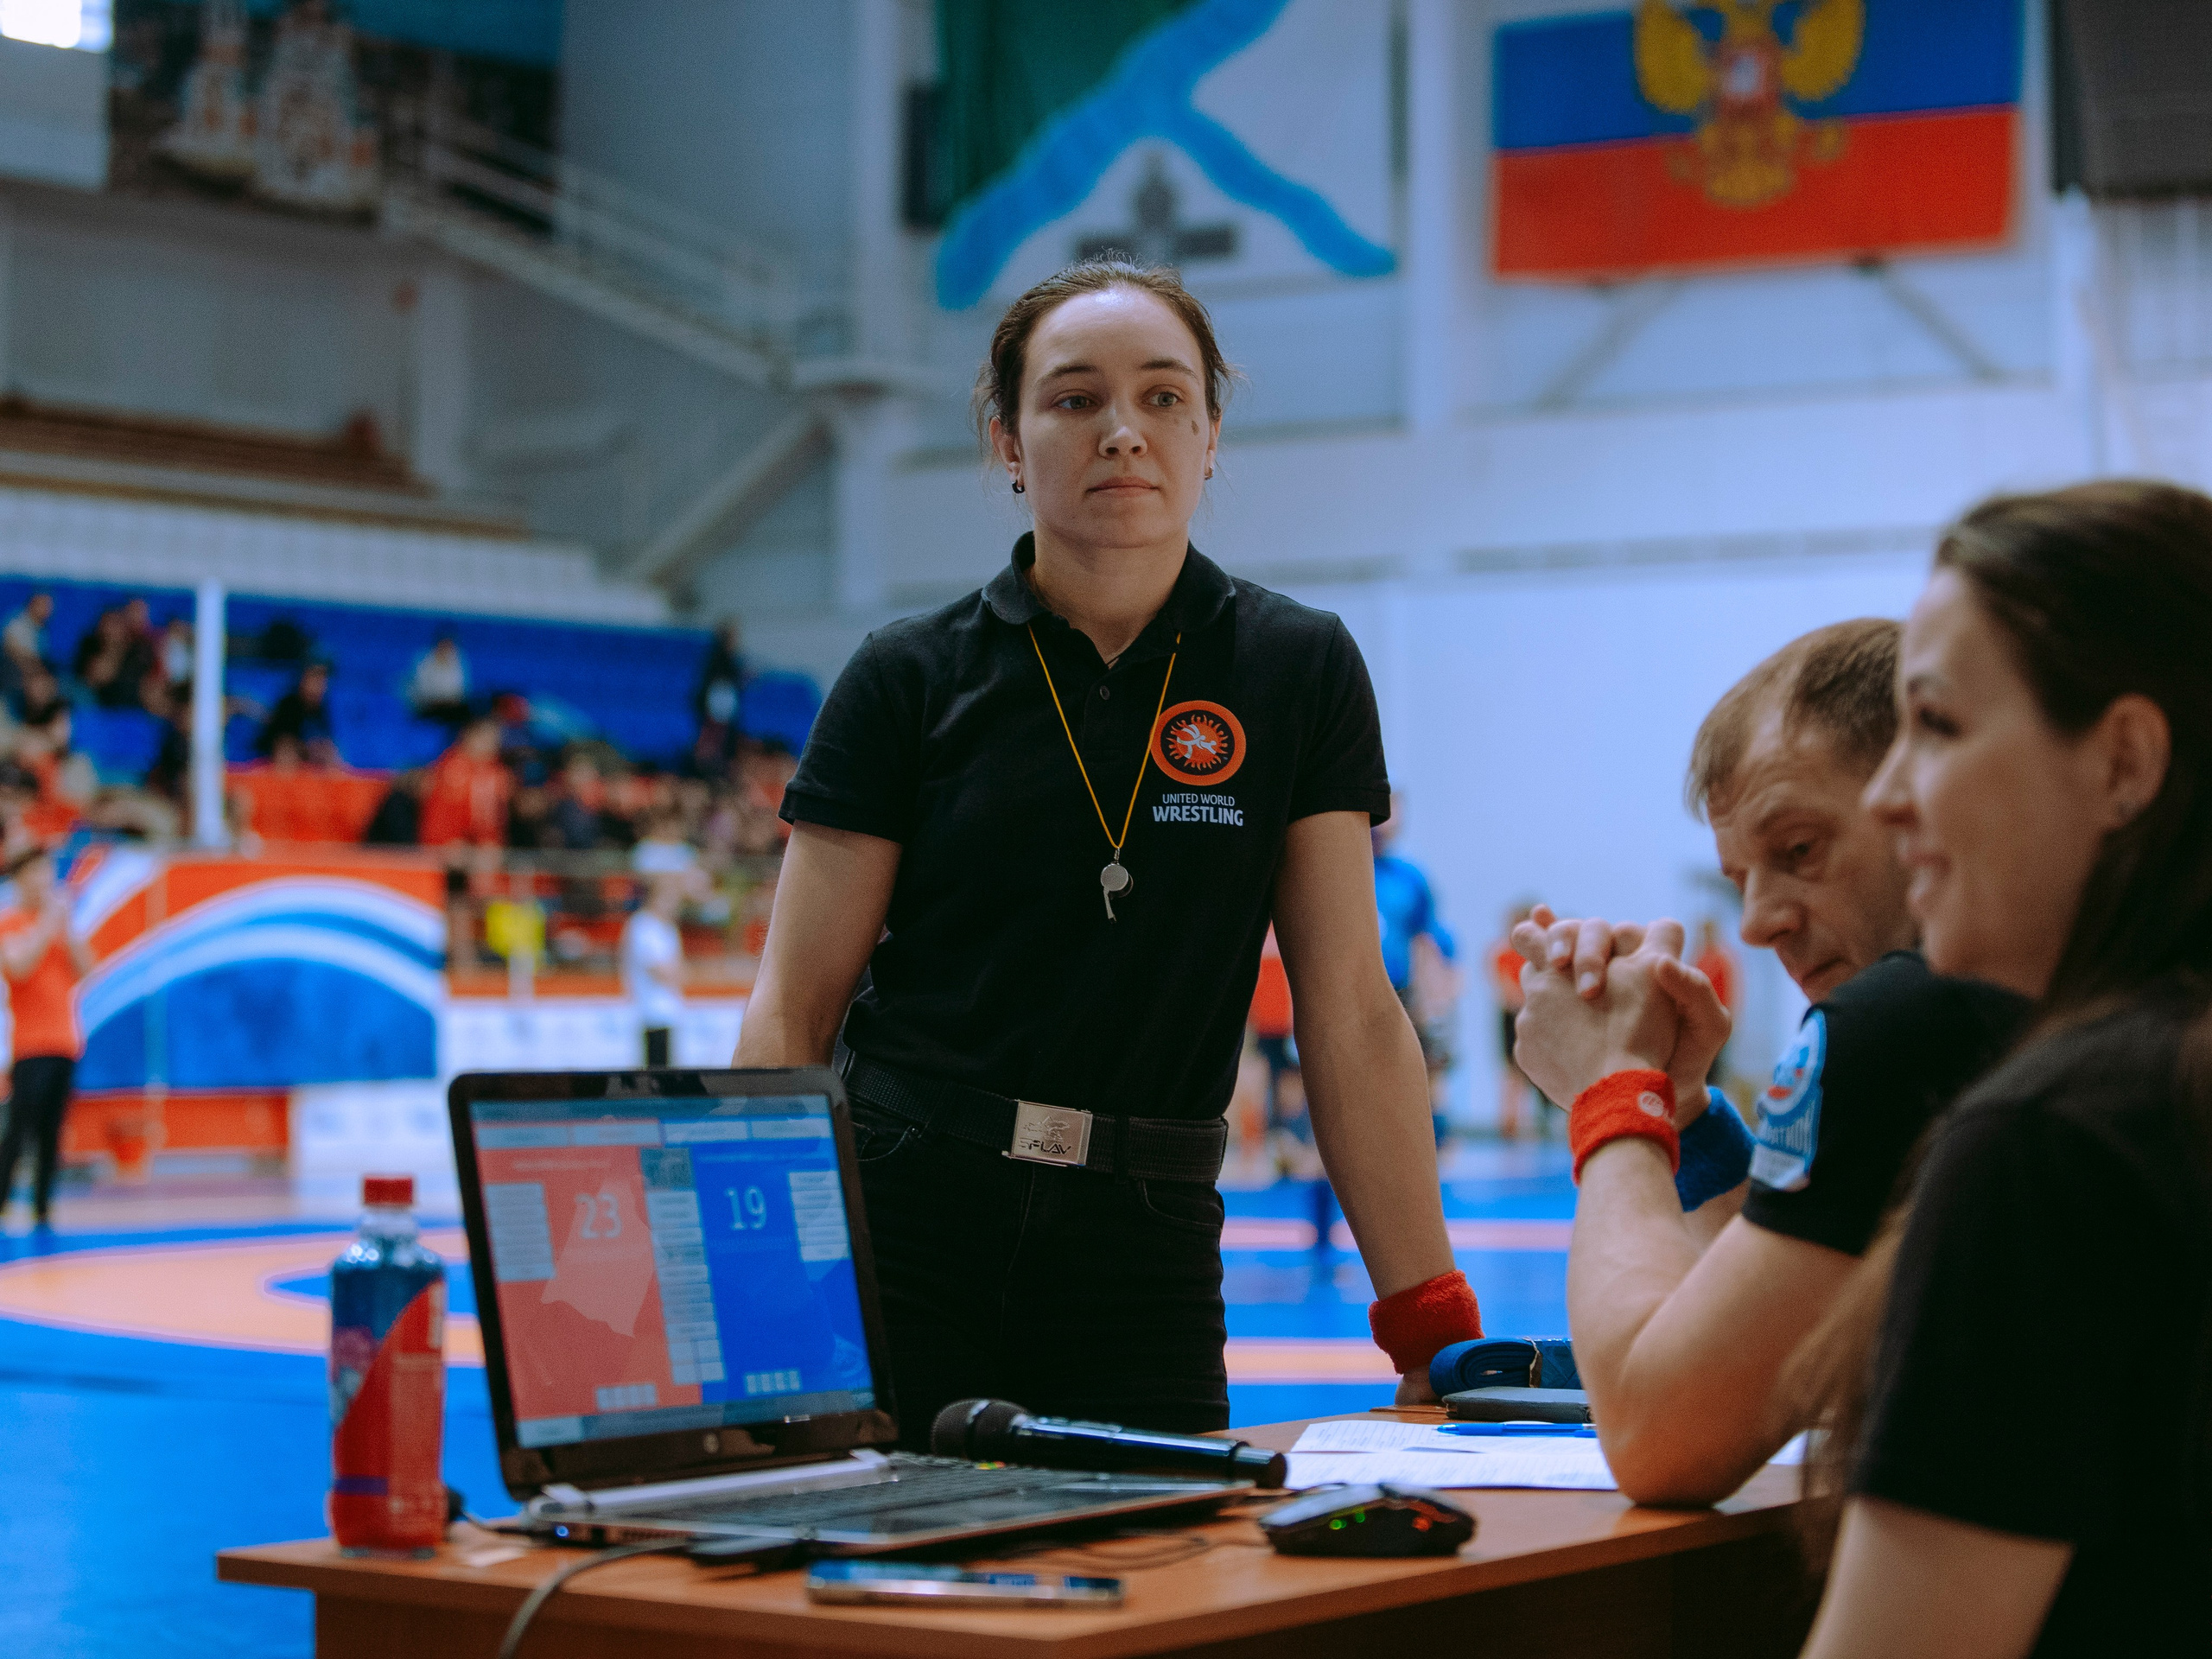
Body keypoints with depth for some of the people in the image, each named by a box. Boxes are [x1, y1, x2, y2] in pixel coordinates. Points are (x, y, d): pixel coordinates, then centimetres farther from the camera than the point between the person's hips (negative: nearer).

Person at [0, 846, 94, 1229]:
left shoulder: (60, 924, 16)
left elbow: (84, 969, 7)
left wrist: (66, 925, -3)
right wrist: (48, 924, -15)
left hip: (65, 1043, 6)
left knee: (51, 1135, 5)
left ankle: (43, 1211, 7)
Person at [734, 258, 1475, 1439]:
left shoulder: (1299, 675, 4)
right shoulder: (910, 680, 1)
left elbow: (1349, 1014, 3)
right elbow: (791, 1012, 0)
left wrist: (1435, 1330, -2)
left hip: (1145, 1246, 1)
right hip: (900, 1222, -1)